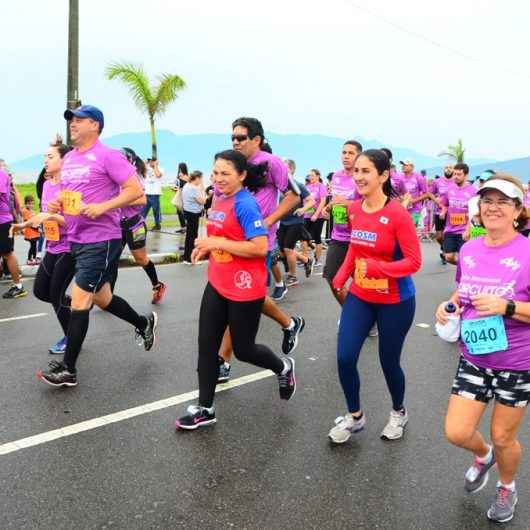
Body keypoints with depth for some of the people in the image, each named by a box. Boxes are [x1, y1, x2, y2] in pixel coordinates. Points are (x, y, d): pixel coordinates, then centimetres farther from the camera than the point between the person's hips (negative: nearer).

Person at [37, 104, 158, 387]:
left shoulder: (108, 156, -11)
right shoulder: (68, 159, 13)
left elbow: (135, 189, -14)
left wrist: (103, 206, -24)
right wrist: (56, 205, 2)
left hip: (101, 240, -9)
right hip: (76, 239, 9)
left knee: (79, 300, -7)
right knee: (101, 297, 18)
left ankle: (68, 369, 4)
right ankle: (144, 323, 41)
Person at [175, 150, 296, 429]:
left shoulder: (245, 205, -18)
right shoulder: (218, 200, 9)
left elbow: (260, 248, -25)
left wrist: (217, 243, -22)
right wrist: (207, 247, 4)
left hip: (244, 289, -8)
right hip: (217, 286, 8)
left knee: (242, 349, 7)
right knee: (206, 345, 6)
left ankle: (283, 368, 37)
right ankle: (204, 409, 18)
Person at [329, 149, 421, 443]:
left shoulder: (398, 214, -21)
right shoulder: (354, 209, -3)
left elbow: (414, 262, -20)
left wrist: (377, 268, -33)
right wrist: (343, 274, 4)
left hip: (395, 301, -5)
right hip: (359, 296, 5)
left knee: (388, 362, 10)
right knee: (344, 358, -1)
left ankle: (399, 413, 41)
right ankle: (354, 416, 24)